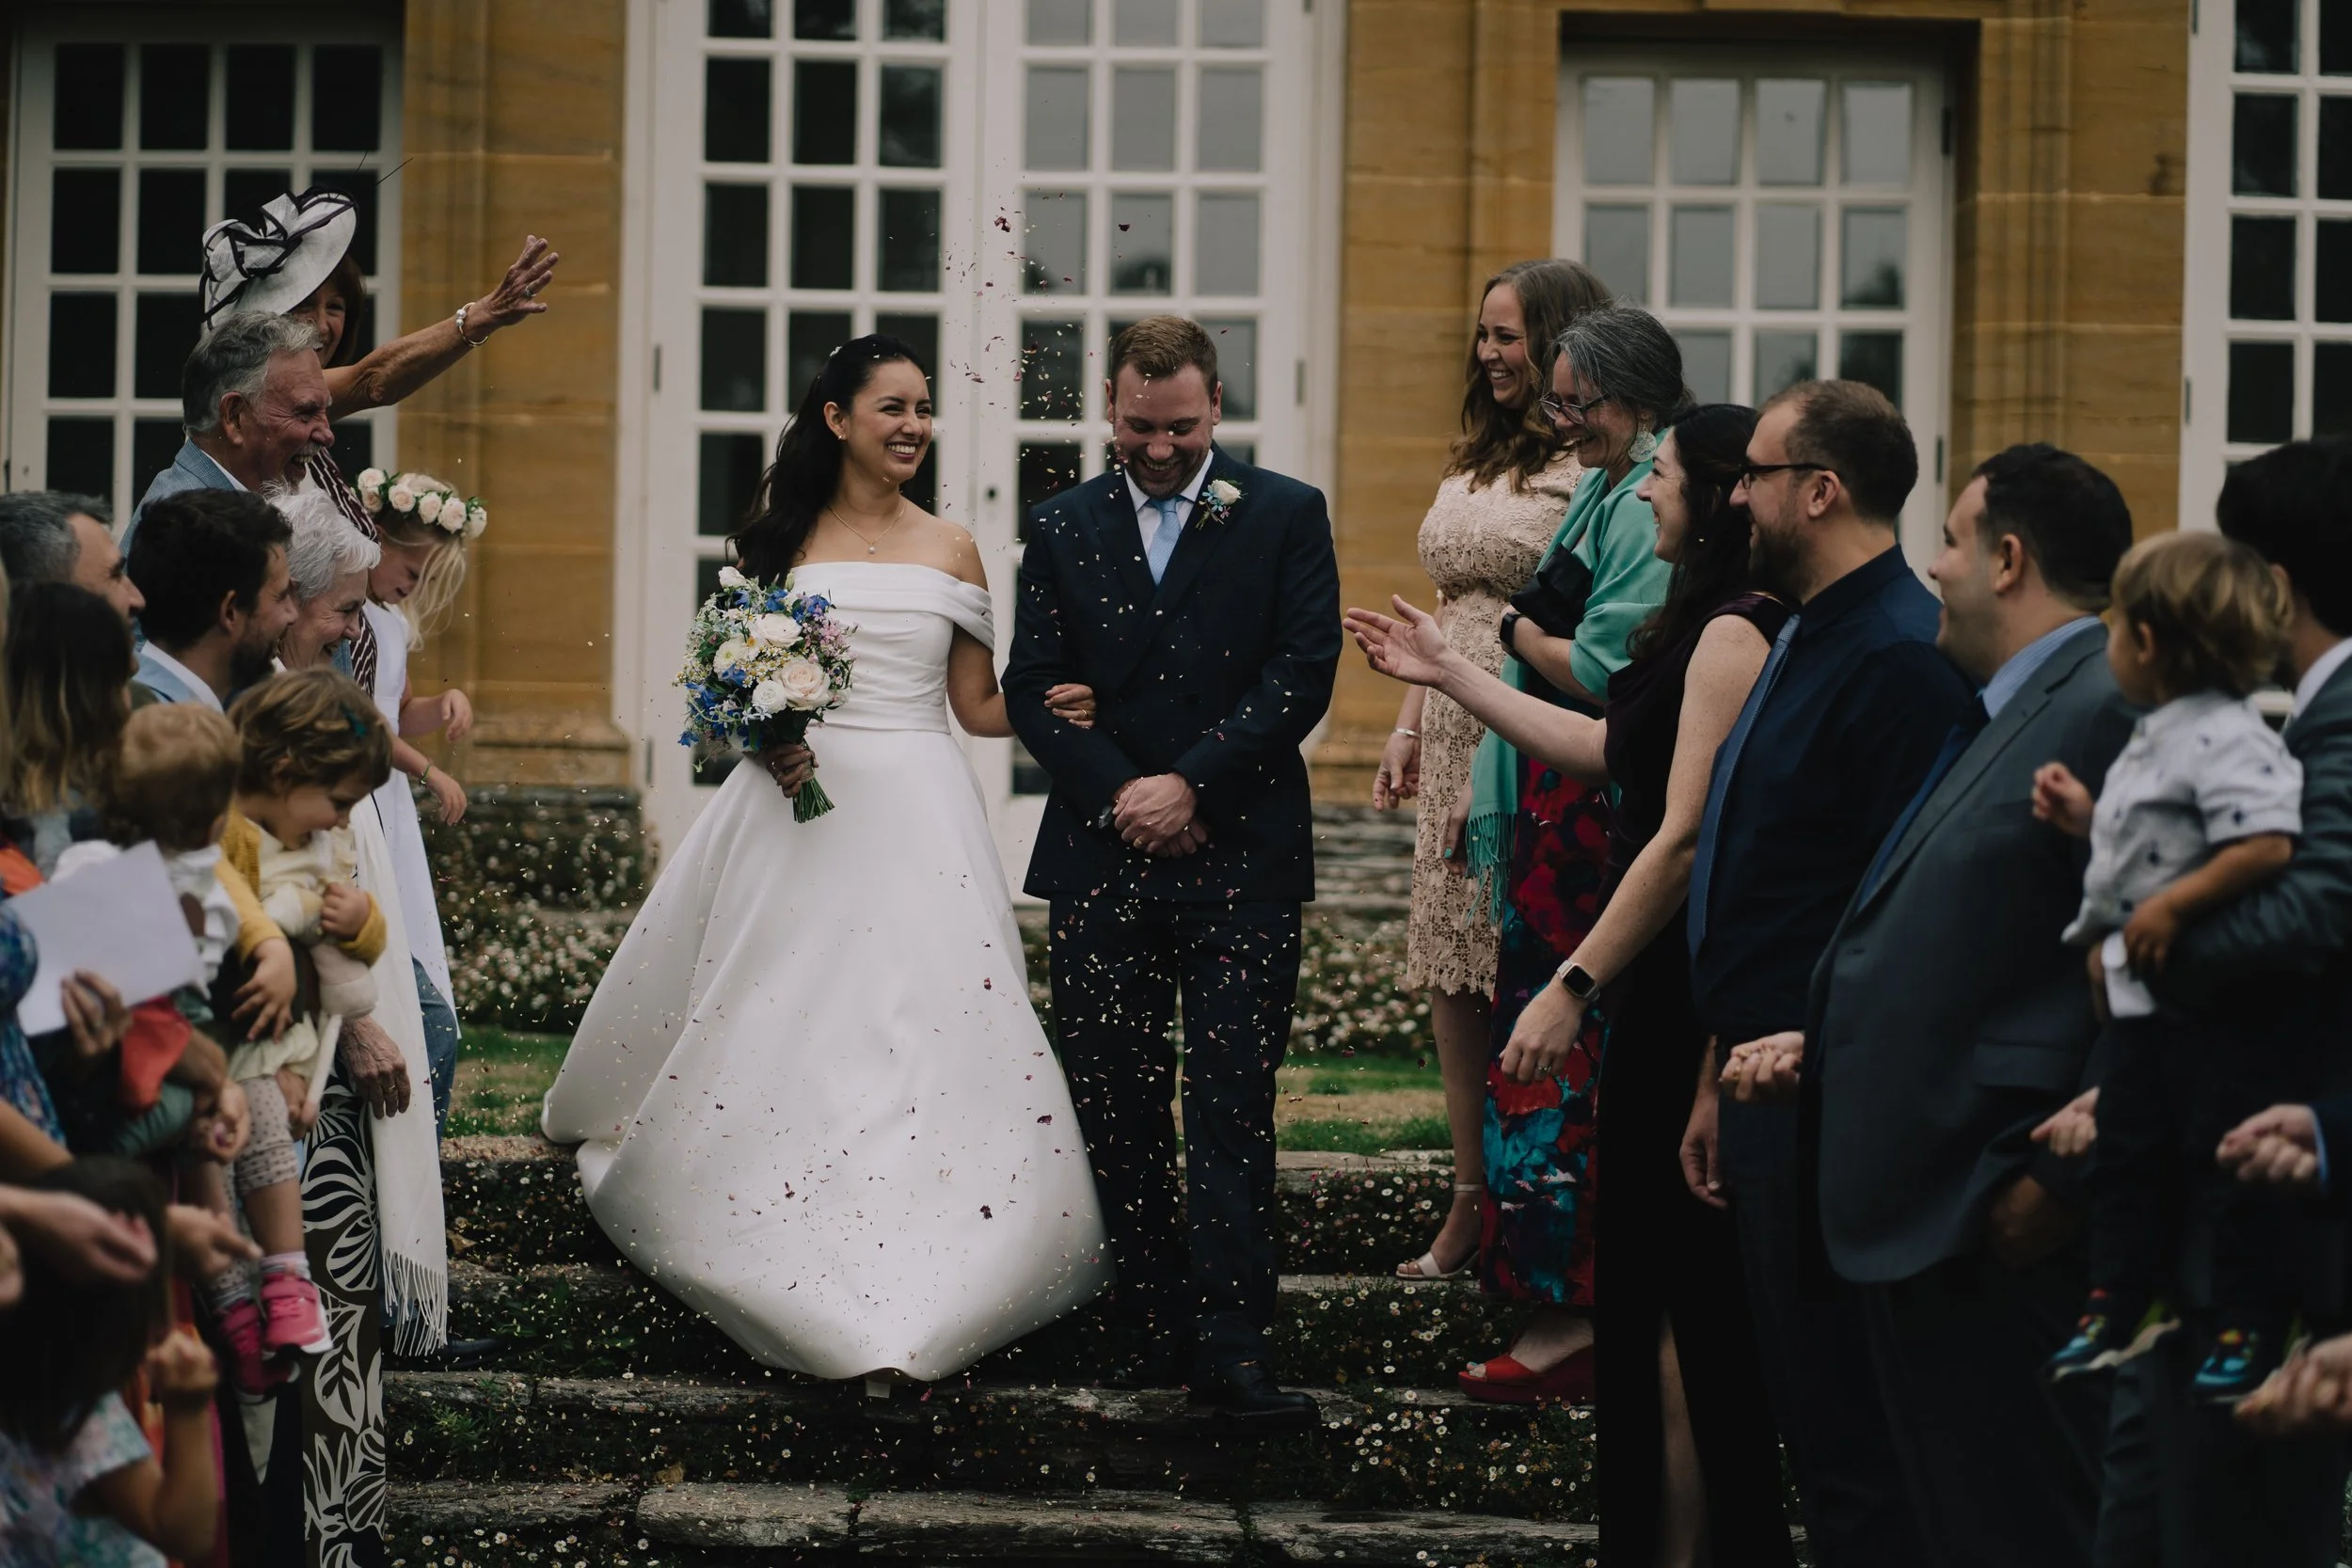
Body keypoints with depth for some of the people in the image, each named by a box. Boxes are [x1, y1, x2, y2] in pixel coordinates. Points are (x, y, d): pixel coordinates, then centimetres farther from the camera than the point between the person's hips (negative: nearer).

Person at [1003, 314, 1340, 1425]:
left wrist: (1191, 784, -11)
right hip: (1101, 866, 3)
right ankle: (1151, 1333, 13)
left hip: (1240, 863, -3)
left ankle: (1230, 1353, -8)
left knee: (1231, 1115, -7)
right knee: (1114, 1115, 5)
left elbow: (1303, 673, -4)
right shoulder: (1063, 528, 11)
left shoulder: (1285, 516, 4)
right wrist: (1121, 795, -8)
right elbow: (1032, 689, 6)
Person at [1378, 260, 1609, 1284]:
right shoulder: (1473, 461, 17)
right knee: (1453, 969, 7)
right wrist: (1410, 725, 18)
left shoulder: (1590, 470, -10)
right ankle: (1472, 1203, 13)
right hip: (1456, 742, 8)